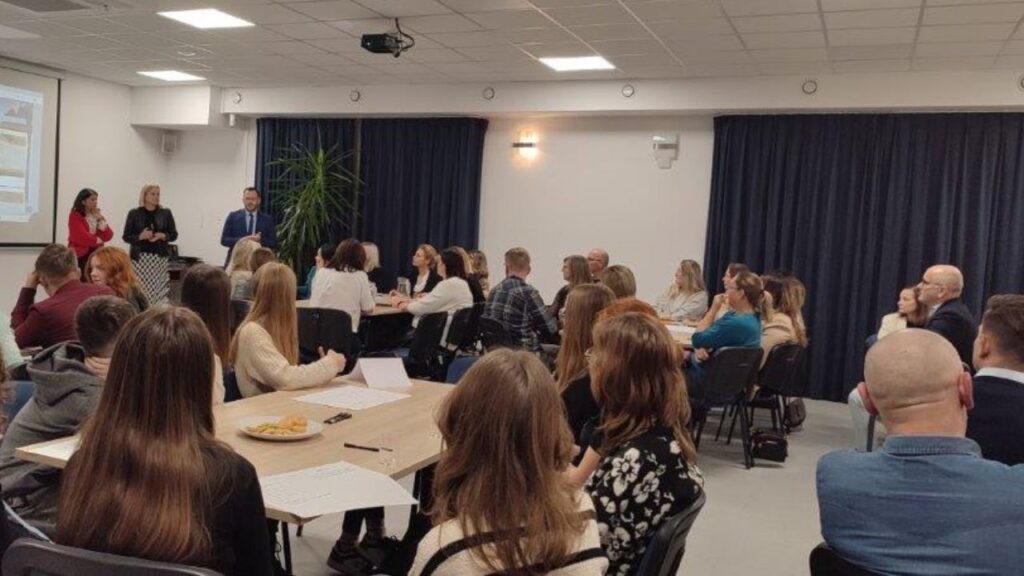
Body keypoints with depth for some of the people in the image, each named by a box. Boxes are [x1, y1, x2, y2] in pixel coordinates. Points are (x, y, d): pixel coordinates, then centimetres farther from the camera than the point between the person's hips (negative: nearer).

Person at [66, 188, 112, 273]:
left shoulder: (98, 215, 13)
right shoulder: (75, 216, -4)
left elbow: (108, 236, 4)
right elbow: (80, 237, -14)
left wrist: (101, 220, -6)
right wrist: (97, 240, -1)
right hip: (80, 255, -5)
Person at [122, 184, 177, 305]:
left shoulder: (165, 213, 6)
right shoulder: (134, 214, 3)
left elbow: (174, 235, 7)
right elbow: (126, 237, 3)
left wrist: (162, 236, -12)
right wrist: (140, 236, -14)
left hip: (160, 256, 1)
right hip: (140, 257, -1)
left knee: (159, 289, -5)